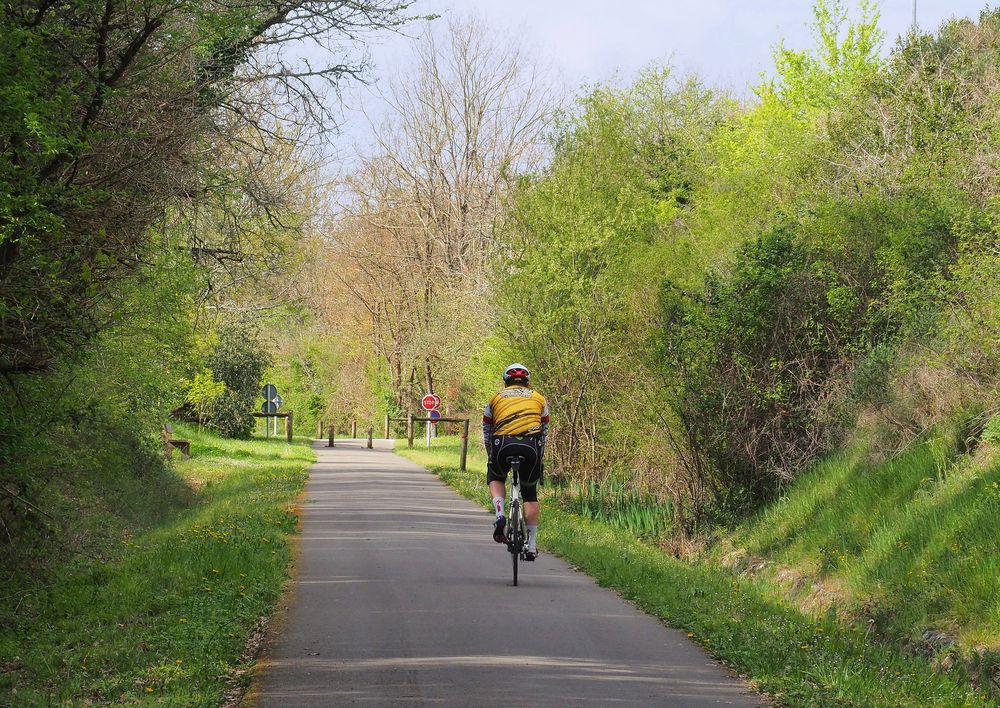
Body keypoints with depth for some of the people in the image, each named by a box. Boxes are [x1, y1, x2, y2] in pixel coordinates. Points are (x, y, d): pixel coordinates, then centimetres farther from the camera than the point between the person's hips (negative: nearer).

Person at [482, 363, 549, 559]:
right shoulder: (538, 398, 25)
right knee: (530, 493, 16)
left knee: (495, 477, 29)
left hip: (503, 444, 0)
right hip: (531, 446, 0)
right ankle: (532, 545, 12)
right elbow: (544, 431, 30)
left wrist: (491, 458, 39)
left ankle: (499, 514, 3)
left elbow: (486, 433, 28)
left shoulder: (496, 398, 24)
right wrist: (538, 457, 41)